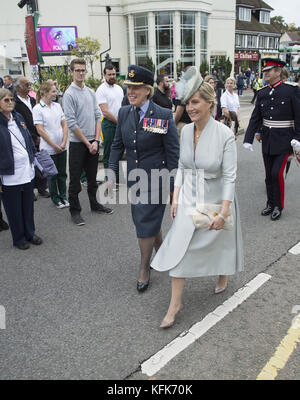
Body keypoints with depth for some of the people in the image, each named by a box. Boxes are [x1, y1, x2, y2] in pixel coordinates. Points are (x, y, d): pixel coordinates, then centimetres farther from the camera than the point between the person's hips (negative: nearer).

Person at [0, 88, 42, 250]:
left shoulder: (18, 117, 7)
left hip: (27, 172, 6)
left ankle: (30, 233, 34)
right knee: (14, 209, 10)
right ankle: (19, 239, 27)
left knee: (28, 205, 16)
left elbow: (29, 140, 17)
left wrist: (33, 159, 15)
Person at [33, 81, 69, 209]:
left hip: (62, 147, 4)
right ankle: (55, 198, 23)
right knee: (52, 174, 8)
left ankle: (63, 196, 27)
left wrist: (64, 142, -5)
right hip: (49, 148, -4)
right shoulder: (37, 109, -9)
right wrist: (55, 146, -13)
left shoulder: (57, 106, 6)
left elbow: (64, 125, 7)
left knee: (62, 173, 13)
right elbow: (40, 130, -12)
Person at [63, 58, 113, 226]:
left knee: (92, 176, 17)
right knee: (75, 179, 2)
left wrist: (96, 140, -4)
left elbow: (98, 116, 7)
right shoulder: (69, 94, -10)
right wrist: (87, 143, -11)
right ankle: (75, 211, 14)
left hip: (93, 142, 6)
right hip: (77, 143, -6)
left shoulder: (91, 92, 8)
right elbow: (72, 123, -14)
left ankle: (94, 204, 33)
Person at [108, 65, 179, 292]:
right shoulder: (124, 113, 3)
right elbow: (117, 145, 11)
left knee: (146, 222, -1)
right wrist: (112, 174, 5)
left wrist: (172, 186, -10)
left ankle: (144, 270, 18)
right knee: (150, 220, 18)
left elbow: (173, 153, -10)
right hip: (134, 178, 5)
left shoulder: (163, 115, -12)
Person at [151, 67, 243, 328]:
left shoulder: (225, 135, -17)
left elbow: (229, 176, -17)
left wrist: (223, 212, -20)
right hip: (188, 199, 4)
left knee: (220, 242, 17)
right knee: (180, 245, 0)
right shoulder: (185, 131, -2)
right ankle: (175, 303, 12)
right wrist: (175, 198, 1)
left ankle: (224, 276, 51)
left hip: (216, 199, -3)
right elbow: (181, 167, 5)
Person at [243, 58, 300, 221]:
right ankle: (270, 204, 27)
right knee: (269, 175, 12)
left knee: (277, 173, -9)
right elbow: (255, 118, 8)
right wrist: (248, 139, 2)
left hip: (284, 141, -5)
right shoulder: (262, 93, 7)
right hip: (267, 140, 5)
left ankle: (278, 206, 10)